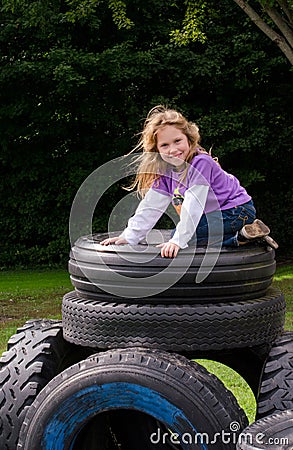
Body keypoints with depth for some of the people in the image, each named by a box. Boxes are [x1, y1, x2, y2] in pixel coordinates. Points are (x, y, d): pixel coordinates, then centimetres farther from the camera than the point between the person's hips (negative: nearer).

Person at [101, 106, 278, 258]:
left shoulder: (201, 163, -24)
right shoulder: (166, 171, -1)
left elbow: (193, 207, -29)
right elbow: (150, 207, 0)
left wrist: (178, 240, -33)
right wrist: (128, 237, -6)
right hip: (213, 214, 9)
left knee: (181, 237, -14)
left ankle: (243, 236, -11)